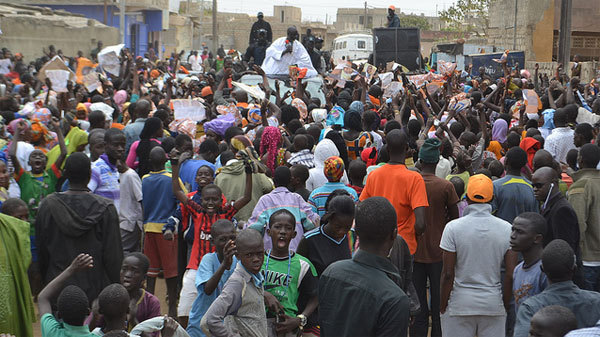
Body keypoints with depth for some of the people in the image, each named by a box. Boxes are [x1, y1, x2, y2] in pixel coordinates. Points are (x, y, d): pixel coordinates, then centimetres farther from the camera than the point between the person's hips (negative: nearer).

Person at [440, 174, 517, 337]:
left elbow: (448, 274, -8)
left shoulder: (453, 227, -8)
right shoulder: (507, 229, -2)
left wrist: (442, 305, 2)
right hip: (494, 305, 2)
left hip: (460, 304, -2)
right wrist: (506, 305, 9)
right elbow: (510, 275, -3)